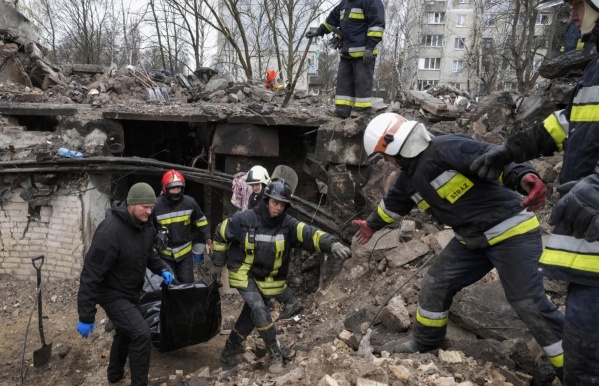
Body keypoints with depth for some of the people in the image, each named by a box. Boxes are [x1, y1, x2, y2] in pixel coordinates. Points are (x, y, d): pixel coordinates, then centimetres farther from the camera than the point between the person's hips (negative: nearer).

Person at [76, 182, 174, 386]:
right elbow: (91, 274, -30)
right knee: (141, 333, -18)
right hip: (112, 294, -9)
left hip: (132, 292, 9)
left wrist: (162, 269, -4)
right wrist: (86, 316, -26)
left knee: (126, 331, 25)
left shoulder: (145, 226, -6)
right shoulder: (110, 231, -33)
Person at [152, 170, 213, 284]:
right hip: (165, 254, -1)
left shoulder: (190, 202, -10)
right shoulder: (156, 205, -15)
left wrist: (207, 239, 3)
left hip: (185, 252, 1)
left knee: (187, 283, 11)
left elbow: (201, 221, 5)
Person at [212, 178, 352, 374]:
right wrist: (219, 256, 9)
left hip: (267, 279, 3)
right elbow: (221, 233, -4)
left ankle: (229, 351, 36)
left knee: (249, 316, 14)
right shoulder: (244, 219, -21)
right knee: (259, 310, -19)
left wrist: (332, 243, -54)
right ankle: (275, 353, -2)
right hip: (244, 274, -3)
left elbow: (309, 234, -36)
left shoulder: (288, 224, -19)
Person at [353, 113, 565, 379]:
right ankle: (425, 345, 31)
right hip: (472, 240, 9)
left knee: (530, 304, -9)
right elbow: (394, 203, 26)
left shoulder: (446, 148, -22)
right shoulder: (409, 177, 6)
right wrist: (372, 224, 42)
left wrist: (525, 177, -52)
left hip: (512, 232, -8)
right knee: (435, 285, 10)